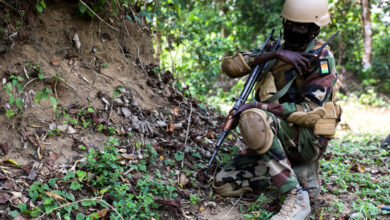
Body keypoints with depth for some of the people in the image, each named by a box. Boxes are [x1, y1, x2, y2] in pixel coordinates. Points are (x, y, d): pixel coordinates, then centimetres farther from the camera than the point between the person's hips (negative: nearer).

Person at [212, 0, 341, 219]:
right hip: (276, 138, 7)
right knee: (223, 183, -3)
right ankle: (297, 172, 8)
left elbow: (311, 112, -20)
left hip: (308, 138, -7)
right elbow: (230, 65, -5)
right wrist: (273, 55, -19)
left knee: (252, 119, -35)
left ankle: (296, 197, -28)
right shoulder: (277, 50, 9)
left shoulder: (321, 59, -9)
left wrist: (261, 107, -29)